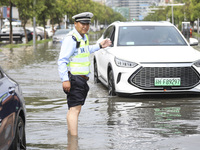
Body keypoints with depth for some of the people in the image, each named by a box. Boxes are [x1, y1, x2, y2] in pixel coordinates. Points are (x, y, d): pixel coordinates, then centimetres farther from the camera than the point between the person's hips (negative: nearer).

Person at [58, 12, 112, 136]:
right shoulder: (71, 39, -15)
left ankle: (70, 136, 25)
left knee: (73, 109, 16)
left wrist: (99, 46, 31)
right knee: (75, 109, -13)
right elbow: (62, 60, -20)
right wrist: (65, 80, -26)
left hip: (82, 79, 10)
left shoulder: (84, 37, 14)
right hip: (74, 79, -10)